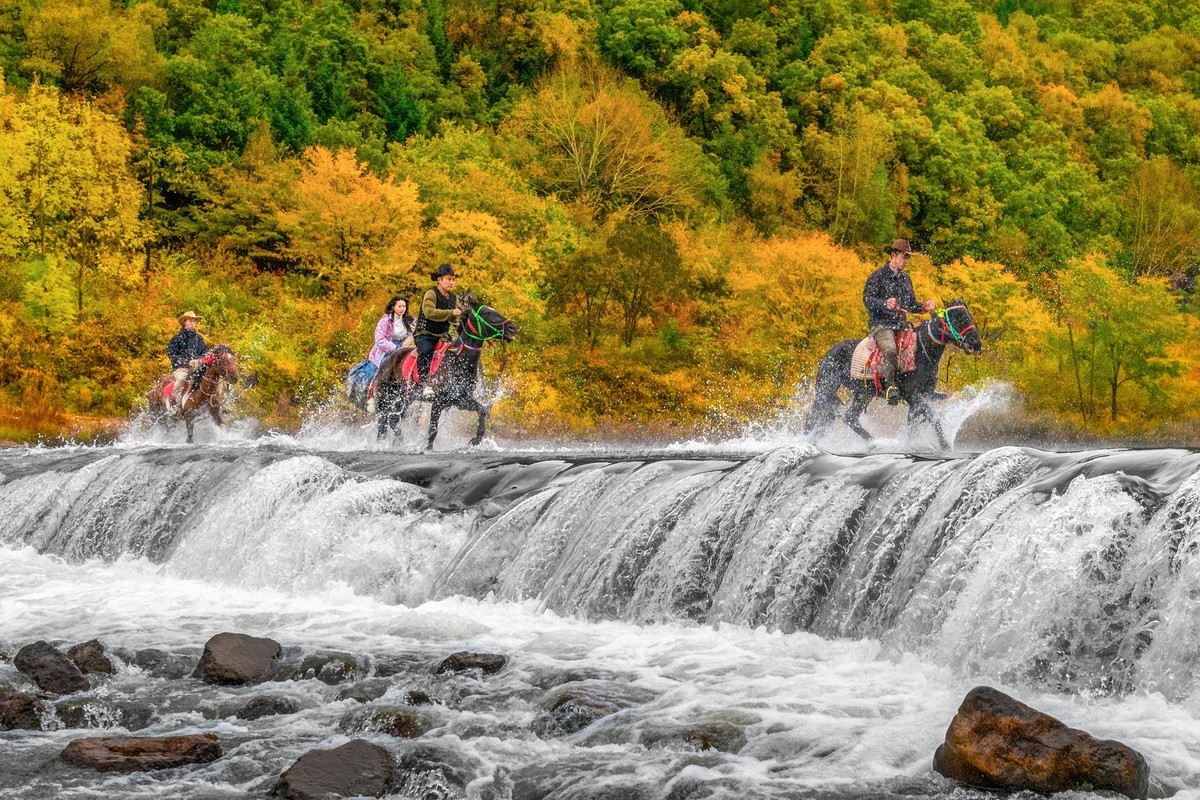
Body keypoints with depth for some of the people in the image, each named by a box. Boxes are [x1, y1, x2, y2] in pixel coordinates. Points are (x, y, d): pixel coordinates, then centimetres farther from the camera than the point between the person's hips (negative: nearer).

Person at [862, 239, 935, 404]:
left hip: (902, 325, 7)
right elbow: (867, 299, -10)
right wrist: (885, 304, -29)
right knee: (890, 350, -35)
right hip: (881, 325, -7)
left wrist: (923, 307, 6)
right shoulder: (878, 276, 0)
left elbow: (911, 305, 28)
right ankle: (889, 386, -40)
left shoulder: (906, 279, 22)